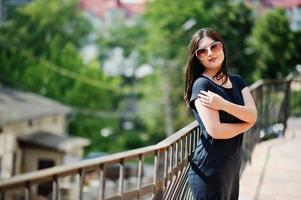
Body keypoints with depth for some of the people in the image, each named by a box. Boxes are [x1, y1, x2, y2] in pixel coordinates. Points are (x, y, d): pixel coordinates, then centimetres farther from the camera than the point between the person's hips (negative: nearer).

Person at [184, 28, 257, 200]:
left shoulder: (237, 81, 11)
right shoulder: (201, 85, -10)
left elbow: (253, 115, -4)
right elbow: (215, 130, -20)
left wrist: (223, 105, -19)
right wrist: (246, 124, -4)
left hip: (233, 165, 7)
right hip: (210, 169, -7)